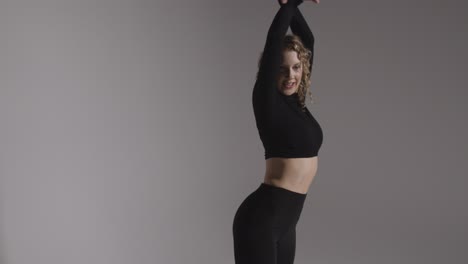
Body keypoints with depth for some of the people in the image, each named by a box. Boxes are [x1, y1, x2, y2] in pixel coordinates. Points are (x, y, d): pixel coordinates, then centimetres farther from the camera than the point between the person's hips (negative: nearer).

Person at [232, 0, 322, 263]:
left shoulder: (296, 100, 9)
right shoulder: (268, 101, -11)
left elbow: (308, 39, 13)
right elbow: (273, 42, -18)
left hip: (284, 220, 9)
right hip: (261, 219, -9)